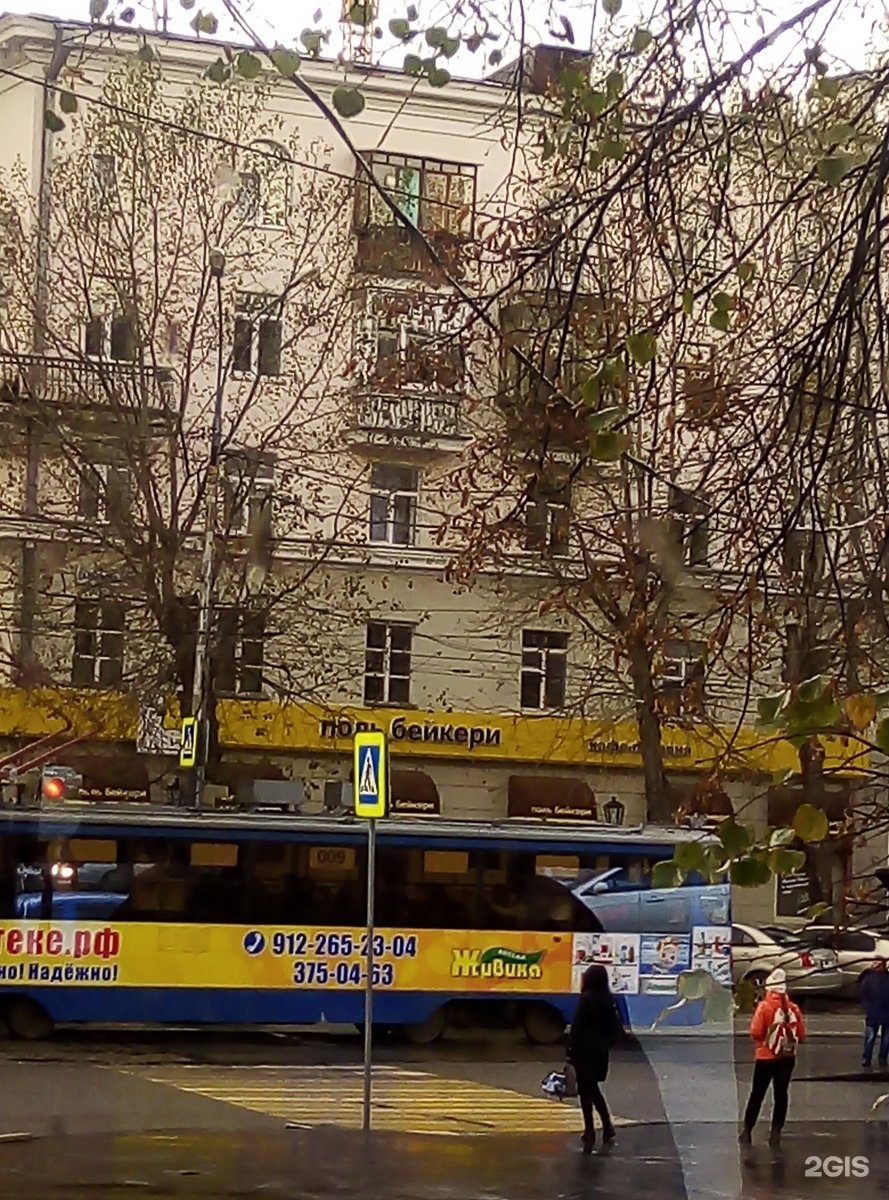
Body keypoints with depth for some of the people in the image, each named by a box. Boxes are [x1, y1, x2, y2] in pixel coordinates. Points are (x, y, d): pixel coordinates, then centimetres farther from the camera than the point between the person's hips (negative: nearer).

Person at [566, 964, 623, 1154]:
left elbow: (577, 1026, -15)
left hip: (585, 1050, -7)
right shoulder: (608, 999, 5)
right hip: (601, 1050, 7)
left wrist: (571, 1050, -12)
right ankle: (607, 1127, 21)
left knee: (585, 1090, 0)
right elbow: (616, 1027, 7)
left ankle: (590, 1132, 0)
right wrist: (607, 1042, 13)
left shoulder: (587, 999, -15)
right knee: (592, 1088, 20)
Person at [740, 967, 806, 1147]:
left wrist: (765, 1037, 5)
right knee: (781, 1094, 10)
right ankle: (776, 1132, 7)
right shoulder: (793, 1008, -3)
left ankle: (747, 1131, 17)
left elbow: (756, 1033, -16)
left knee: (757, 1094, 9)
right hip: (787, 1058, 2)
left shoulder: (764, 1007, -13)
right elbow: (801, 1036, 1)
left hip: (766, 1058, -2)